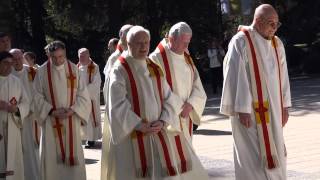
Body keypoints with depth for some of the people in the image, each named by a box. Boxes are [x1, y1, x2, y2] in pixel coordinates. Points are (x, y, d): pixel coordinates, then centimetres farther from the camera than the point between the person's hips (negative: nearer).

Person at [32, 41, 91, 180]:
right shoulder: (42, 71, -3)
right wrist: (51, 111, -13)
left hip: (71, 120, 1)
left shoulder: (74, 69, -1)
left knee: (73, 155, 2)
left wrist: (72, 110, -13)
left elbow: (82, 94, 1)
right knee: (51, 157, -1)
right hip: (51, 121, -1)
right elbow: (38, 96, -1)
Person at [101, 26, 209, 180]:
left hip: (159, 134, 5)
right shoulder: (119, 71, -5)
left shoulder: (156, 70, 12)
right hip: (131, 136, -5)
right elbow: (118, 105, -12)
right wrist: (140, 126, -17)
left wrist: (162, 122, -10)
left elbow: (169, 99, 7)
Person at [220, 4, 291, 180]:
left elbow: (282, 75, 12)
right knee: (255, 155, -5)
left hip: (272, 109, 7)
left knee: (274, 152, 11)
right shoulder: (241, 41, -12)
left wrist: (284, 105, 9)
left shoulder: (276, 43, 9)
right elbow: (237, 76, -16)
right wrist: (242, 109, -19)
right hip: (251, 110, -7)